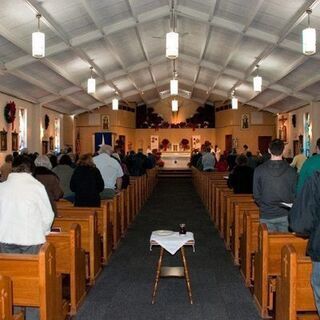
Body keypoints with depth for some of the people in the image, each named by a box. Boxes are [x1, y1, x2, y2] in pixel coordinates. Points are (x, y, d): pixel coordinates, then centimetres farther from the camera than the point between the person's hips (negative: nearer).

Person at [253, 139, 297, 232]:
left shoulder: (259, 170, -8)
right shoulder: (291, 171, -7)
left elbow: (256, 194, -3)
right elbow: (295, 193, -2)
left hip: (266, 214, 0)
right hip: (285, 214, 0)